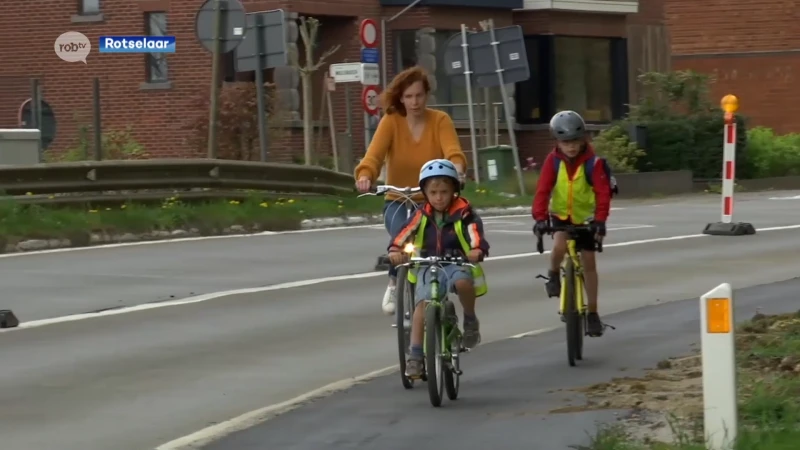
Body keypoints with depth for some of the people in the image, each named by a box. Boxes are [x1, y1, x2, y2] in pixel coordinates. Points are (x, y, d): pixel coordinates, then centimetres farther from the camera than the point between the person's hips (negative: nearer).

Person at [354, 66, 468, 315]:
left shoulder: (440, 120, -6)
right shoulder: (391, 122, -7)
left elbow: (453, 151, -23)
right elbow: (374, 154, -21)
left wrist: (457, 168, -46)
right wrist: (365, 175, -43)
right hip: (398, 201, -1)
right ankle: (394, 285, -2)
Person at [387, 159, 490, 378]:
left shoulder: (463, 213, -3)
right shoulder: (421, 216, 2)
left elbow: (475, 234, -18)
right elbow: (404, 233, -12)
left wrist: (477, 250, -41)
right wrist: (395, 249, -33)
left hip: (457, 263, -2)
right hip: (428, 266, 2)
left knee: (462, 282, -36)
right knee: (422, 304, -18)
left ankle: (470, 320, -6)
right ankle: (415, 356, -12)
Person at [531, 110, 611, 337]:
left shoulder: (593, 163, -19)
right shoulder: (553, 161, -16)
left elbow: (602, 193, -24)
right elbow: (543, 190, -21)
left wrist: (600, 220, -38)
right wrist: (539, 218, -35)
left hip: (585, 216, 0)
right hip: (560, 214, 0)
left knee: (588, 262, 2)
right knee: (559, 245, -31)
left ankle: (593, 312, 13)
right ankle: (554, 275, 1)